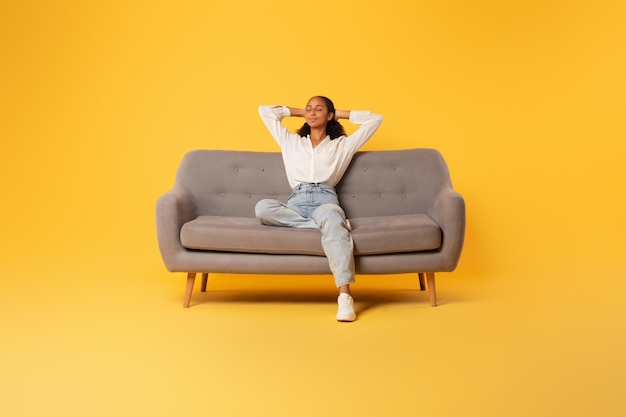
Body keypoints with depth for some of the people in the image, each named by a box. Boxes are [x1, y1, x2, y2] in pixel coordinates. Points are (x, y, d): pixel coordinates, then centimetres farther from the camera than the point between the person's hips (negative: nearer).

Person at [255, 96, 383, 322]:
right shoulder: (291, 142, 29)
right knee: (262, 207, -32)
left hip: (325, 200, -2)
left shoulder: (342, 145, 23)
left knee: (331, 218, -41)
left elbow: (375, 119, 22)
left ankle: (345, 295, -54)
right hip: (296, 202, 2)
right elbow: (265, 111, 33)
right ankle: (332, 224, -28)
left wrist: (340, 113, 29)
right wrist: (298, 112, 37)